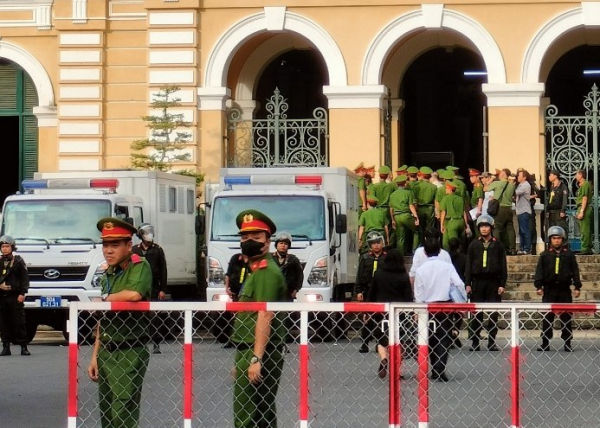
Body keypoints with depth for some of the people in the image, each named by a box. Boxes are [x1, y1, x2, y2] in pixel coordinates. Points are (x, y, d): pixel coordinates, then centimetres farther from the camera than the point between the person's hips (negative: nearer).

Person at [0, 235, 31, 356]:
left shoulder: (18, 261, 2)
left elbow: (25, 278, -1)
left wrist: (22, 293, -9)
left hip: (15, 296, -3)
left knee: (19, 322, -3)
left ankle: (24, 347, 0)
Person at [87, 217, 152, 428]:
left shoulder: (140, 267, -10)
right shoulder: (108, 274, 15)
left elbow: (134, 294, -31)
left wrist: (104, 299, -12)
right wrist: (95, 356, 15)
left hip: (129, 355, -8)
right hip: (107, 354, 8)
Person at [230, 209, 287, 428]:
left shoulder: (266, 271, -12)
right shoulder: (255, 270, 21)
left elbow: (265, 316, -21)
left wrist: (256, 359, -27)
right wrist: (241, 361, 24)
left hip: (259, 353, -11)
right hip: (252, 353, 11)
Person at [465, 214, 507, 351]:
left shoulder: (498, 245, 5)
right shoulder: (474, 245, 8)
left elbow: (503, 265, 5)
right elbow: (468, 265, 7)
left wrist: (502, 284, -2)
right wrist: (468, 284, -1)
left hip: (493, 281, -1)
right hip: (477, 281, 1)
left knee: (494, 313, -1)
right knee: (476, 313, 0)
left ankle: (492, 342, 4)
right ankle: (475, 342, 4)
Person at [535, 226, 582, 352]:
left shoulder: (569, 255, 5)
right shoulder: (545, 255, 4)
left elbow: (575, 271, 6)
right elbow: (539, 271, 2)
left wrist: (577, 287, 1)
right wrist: (539, 286, -7)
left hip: (564, 289, 0)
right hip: (549, 289, 0)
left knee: (566, 317, 2)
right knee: (547, 317, 0)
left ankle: (567, 343, 7)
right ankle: (545, 343, 4)